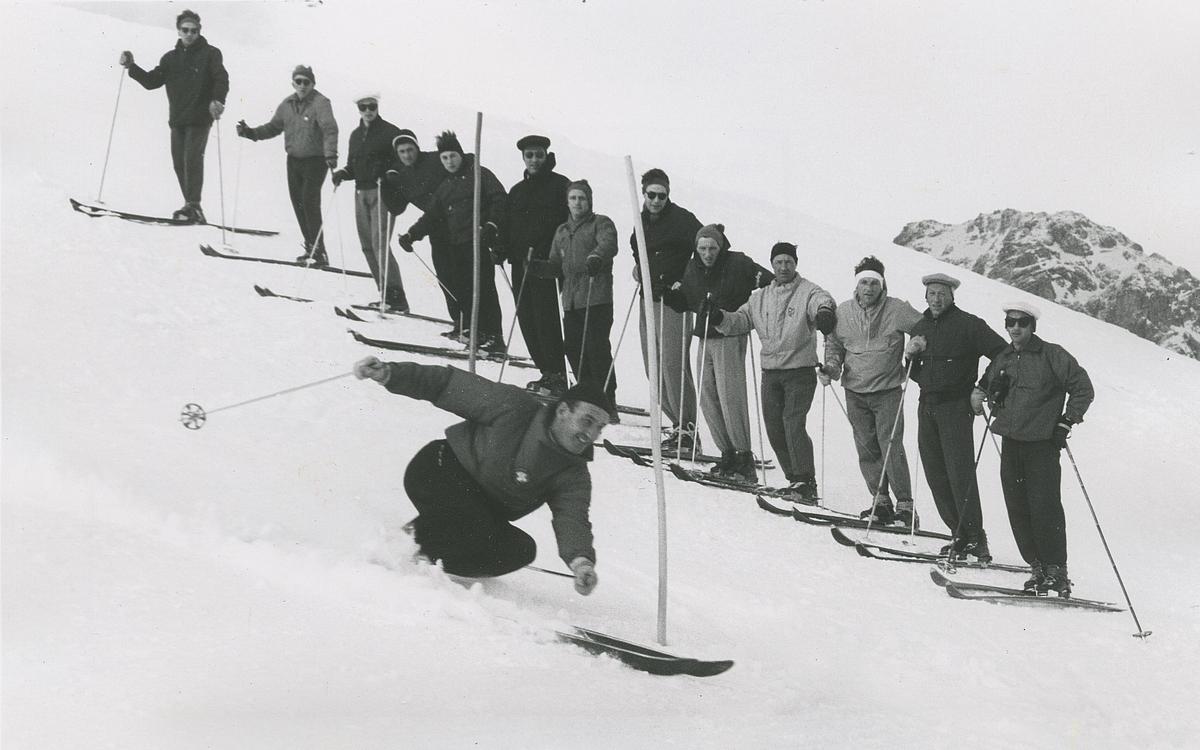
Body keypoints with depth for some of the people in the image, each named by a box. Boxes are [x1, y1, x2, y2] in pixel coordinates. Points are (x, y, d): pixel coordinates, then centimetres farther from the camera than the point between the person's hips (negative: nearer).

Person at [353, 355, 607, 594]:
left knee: (522, 550, -10)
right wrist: (389, 373, -23)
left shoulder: (573, 475, -8)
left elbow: (572, 517, -23)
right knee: (478, 532, -27)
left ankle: (428, 561, -4)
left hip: (484, 509, 7)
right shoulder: (513, 407, -19)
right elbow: (451, 384, -15)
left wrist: (580, 559, -46)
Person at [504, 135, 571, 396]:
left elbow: (570, 223, -7)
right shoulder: (517, 191, 21)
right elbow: (509, 226, 23)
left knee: (545, 317, -12)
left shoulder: (559, 185, 1)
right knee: (526, 319, 4)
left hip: (545, 261, -6)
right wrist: (503, 251, 3)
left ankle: (557, 375, -9)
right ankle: (546, 372, 12)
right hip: (520, 262, 7)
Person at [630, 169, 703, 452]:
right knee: (653, 366, 8)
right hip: (648, 299, 8)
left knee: (672, 362, -13)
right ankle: (677, 423, 14)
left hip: (673, 299, -8)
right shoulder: (642, 221, 14)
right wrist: (639, 267, 15)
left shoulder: (681, 219, -9)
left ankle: (688, 427, -8)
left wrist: (685, 281, -20)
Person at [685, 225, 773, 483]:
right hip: (705, 337, 6)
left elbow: (774, 285, -3)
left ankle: (745, 458, -6)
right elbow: (688, 303, 19)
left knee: (730, 396, -12)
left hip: (730, 338, -6)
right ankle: (727, 454, 14)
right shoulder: (693, 268, 8)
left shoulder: (738, 264, -8)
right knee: (707, 398, 4)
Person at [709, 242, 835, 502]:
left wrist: (825, 312, -48)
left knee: (793, 424, -17)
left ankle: (807, 483, -12)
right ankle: (795, 480, 18)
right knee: (774, 429, 6)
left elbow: (823, 302, -23)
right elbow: (741, 320, 13)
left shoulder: (808, 292, -3)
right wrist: (720, 318, -9)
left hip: (800, 371, -6)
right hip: (770, 372, 6)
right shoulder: (760, 297, 15)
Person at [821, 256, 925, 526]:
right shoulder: (843, 312, 4)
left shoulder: (897, 309, -6)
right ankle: (880, 501, 17)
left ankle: (905, 505, -3)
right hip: (855, 392, 4)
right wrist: (831, 367, -1)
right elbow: (834, 344, 16)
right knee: (866, 449, 6)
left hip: (888, 391, -4)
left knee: (891, 448, -10)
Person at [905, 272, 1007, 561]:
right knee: (935, 473, 4)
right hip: (927, 405, 7)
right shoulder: (920, 327, 15)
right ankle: (960, 533, 11)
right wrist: (911, 355, 0)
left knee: (960, 472, -12)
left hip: (956, 405, -7)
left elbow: (1002, 353, -6)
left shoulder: (967, 324, -4)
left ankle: (973, 537, -10)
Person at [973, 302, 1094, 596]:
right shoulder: (1002, 359, 14)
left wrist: (1066, 421, -7)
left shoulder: (1052, 356, -3)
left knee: (1044, 507, -11)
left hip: (1043, 442, -6)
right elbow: (987, 383, 34)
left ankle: (1056, 570, -2)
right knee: (1017, 508, 3)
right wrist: (980, 391, 12)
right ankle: (1038, 567, 11)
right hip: (1011, 442, 6)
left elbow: (1083, 389, -1)